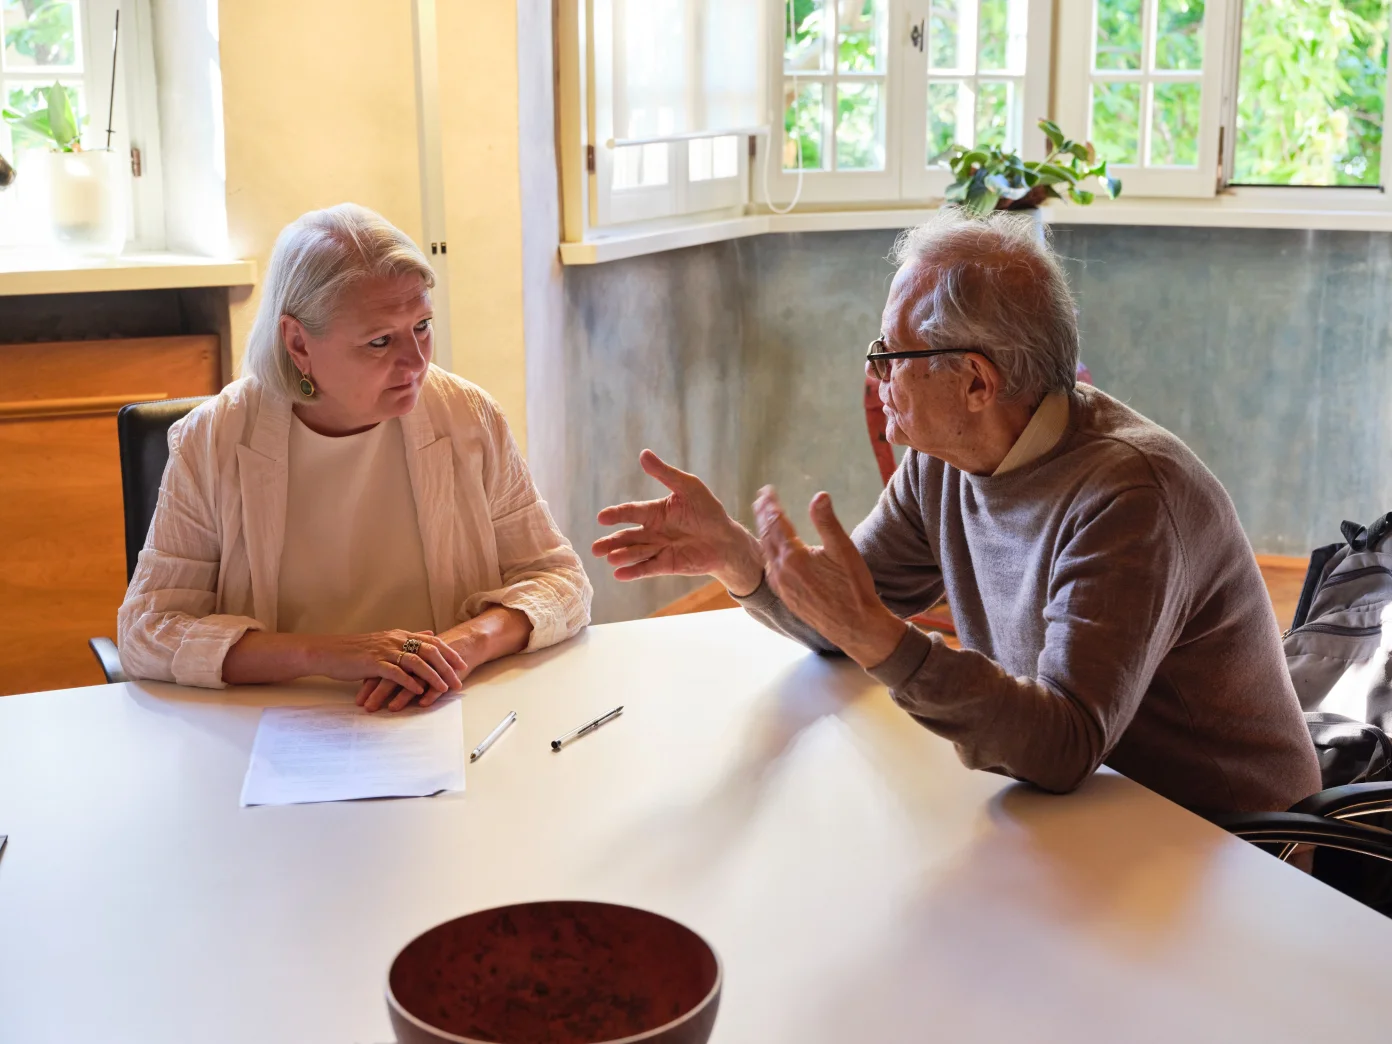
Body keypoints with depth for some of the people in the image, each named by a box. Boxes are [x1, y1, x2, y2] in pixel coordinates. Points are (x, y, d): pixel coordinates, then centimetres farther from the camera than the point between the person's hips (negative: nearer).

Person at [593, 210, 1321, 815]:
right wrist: (734, 556, -11)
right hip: (1076, 809, 7)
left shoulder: (1125, 493, -28)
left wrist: (876, 638, -42)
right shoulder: (942, 462, -3)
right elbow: (839, 623, 7)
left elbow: (1066, 746, -35)